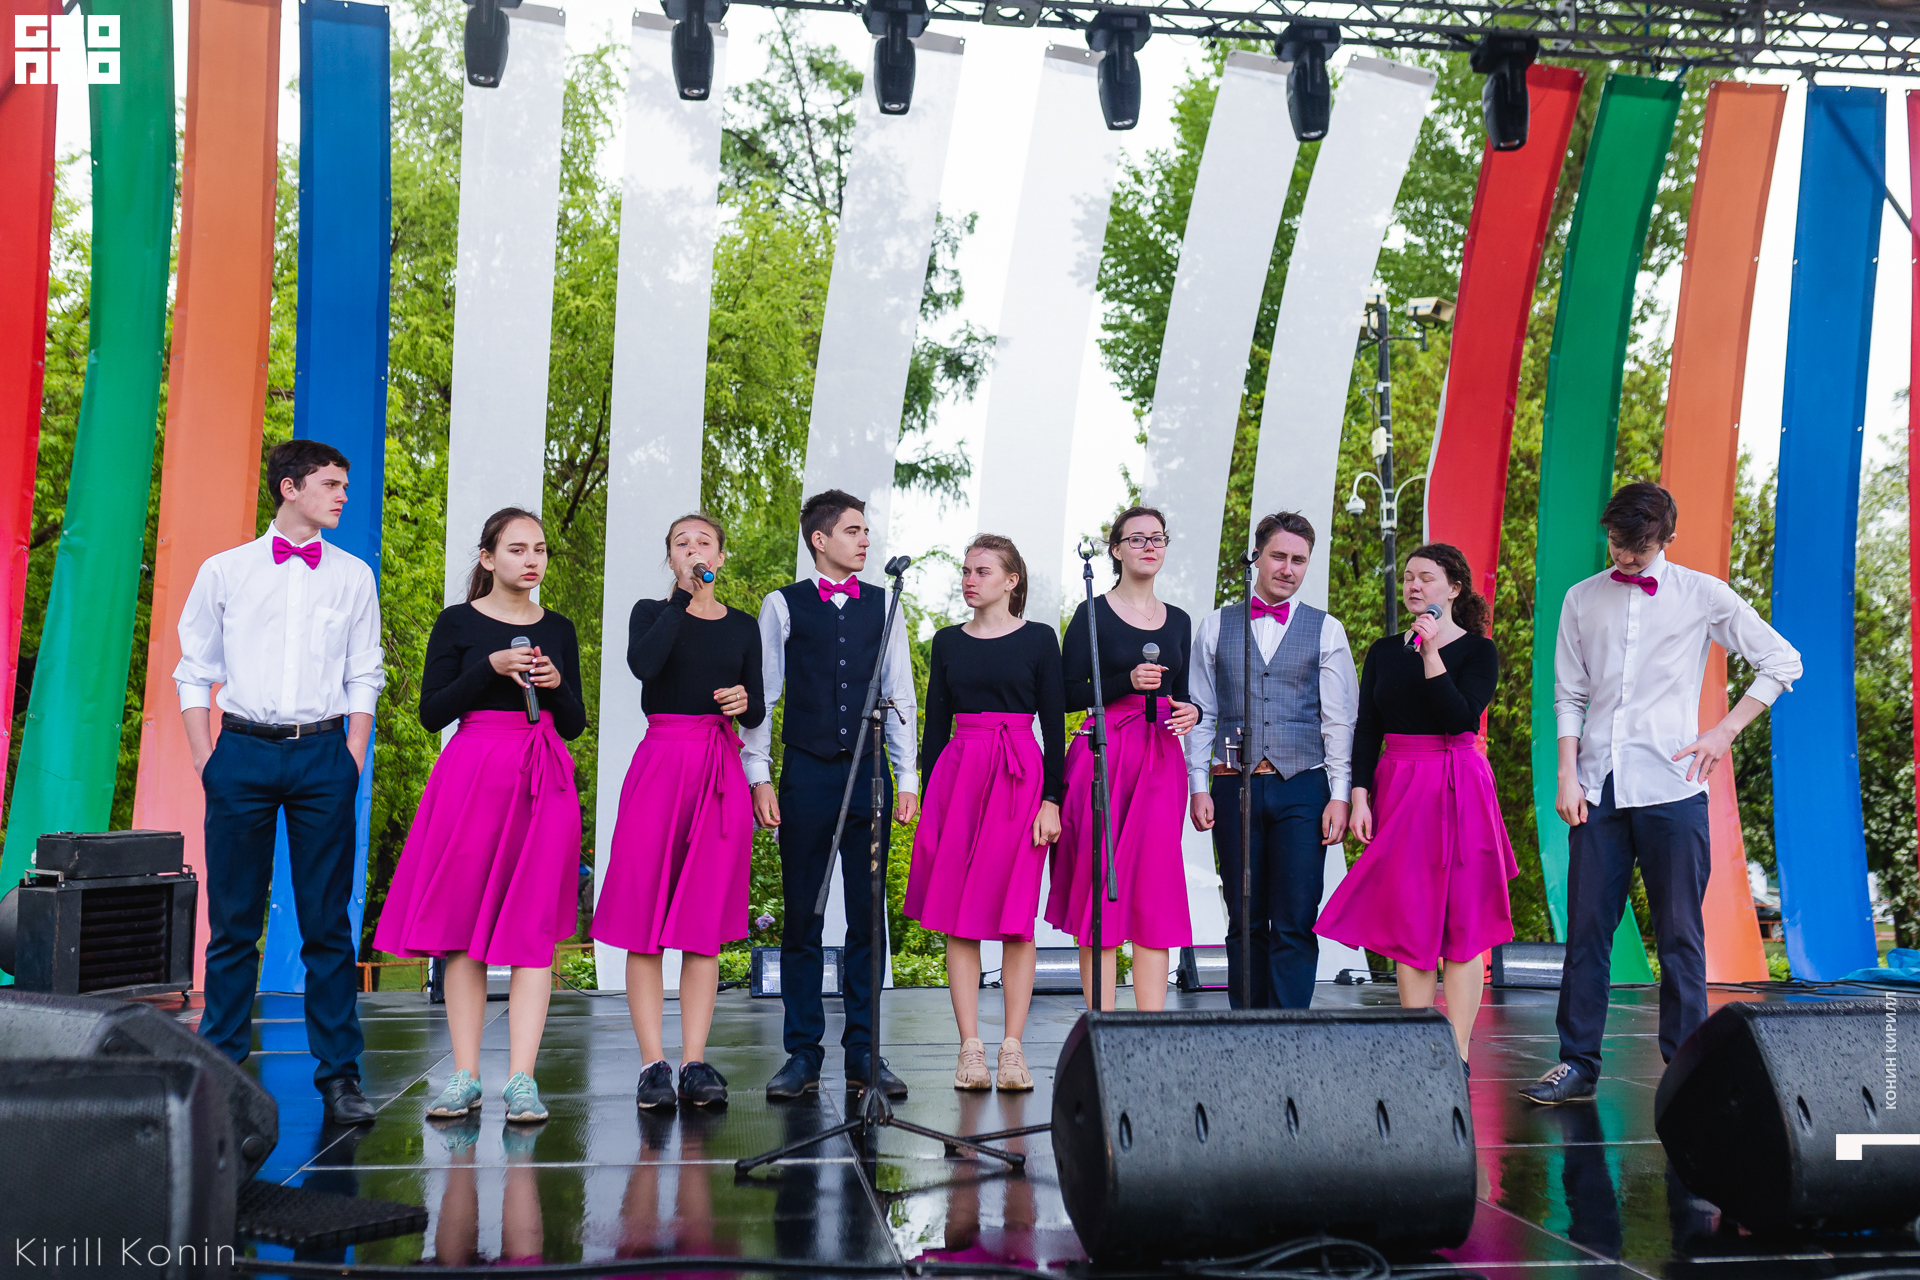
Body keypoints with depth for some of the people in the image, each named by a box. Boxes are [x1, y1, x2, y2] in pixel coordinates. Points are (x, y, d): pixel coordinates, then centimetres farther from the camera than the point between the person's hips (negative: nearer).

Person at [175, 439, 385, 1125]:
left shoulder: (353, 576, 10)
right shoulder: (224, 571, 7)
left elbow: (364, 677, 11)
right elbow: (194, 670, 9)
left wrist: (351, 760, 1)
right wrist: (205, 760, 0)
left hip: (323, 754, 1)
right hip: (242, 752, 0)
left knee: (327, 922, 1)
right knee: (233, 919, 3)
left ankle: (339, 1074, 7)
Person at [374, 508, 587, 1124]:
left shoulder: (558, 630, 12)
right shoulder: (457, 623, 4)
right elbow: (432, 713, -1)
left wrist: (557, 685, -5)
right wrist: (491, 667, -12)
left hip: (544, 783, 2)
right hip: (472, 773, -2)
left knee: (534, 928, -4)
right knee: (463, 923, -1)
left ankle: (521, 1079, -4)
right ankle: (465, 1076, 7)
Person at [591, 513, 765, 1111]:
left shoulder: (742, 627, 14)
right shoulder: (652, 612, 7)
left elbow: (758, 712, 14)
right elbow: (642, 664, -16)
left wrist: (744, 700, -8)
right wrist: (687, 595, -13)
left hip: (721, 770, 2)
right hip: (660, 761, -2)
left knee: (705, 924, 2)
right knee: (646, 918, -4)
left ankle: (694, 1062, 5)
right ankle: (653, 1063, 1)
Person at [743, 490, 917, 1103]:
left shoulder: (882, 605, 10)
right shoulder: (783, 606, 4)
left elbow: (900, 695, 11)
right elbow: (760, 694, 3)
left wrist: (907, 778, 5)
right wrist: (760, 777, -4)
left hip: (868, 772, 2)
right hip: (806, 773, -2)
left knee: (867, 915, 4)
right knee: (802, 917, 2)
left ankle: (863, 1051, 12)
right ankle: (802, 1054, 10)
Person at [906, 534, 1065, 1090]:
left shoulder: (1038, 638, 4)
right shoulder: (948, 642, 12)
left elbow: (1054, 724, 2)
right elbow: (935, 723, 13)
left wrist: (1051, 799, -6)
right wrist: (927, 797, 6)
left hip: (1020, 778, -3)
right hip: (957, 773, 3)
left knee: (1016, 917, -2)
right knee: (959, 918, 0)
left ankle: (1012, 1048, 3)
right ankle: (970, 1047, 5)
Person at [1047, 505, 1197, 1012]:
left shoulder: (1179, 621, 15)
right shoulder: (1093, 614, 1)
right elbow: (1067, 695, -4)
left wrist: (1191, 711, 0)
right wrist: (1127, 682, -16)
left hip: (1161, 761, 4)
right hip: (1105, 756, -4)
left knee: (1156, 893, 0)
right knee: (1101, 892, -2)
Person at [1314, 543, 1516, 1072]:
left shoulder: (1478, 651, 0)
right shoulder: (1384, 652, 11)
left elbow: (1460, 718, -14)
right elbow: (1367, 730, 8)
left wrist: (1432, 654, -16)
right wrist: (1359, 796, -2)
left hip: (1458, 790, -4)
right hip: (1397, 788, 4)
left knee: (1461, 921, -3)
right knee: (1408, 922, 4)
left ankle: (1456, 1057, 1)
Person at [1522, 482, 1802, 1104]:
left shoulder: (1702, 594, 4)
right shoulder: (1582, 599, 11)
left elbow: (1783, 662, 8)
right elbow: (1569, 696, 12)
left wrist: (1725, 731, 0)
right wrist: (1567, 775, 1)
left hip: (1671, 787, -2)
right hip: (1598, 788, 2)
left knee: (1679, 932, 1)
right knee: (1586, 926, 4)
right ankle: (1577, 1063, 14)